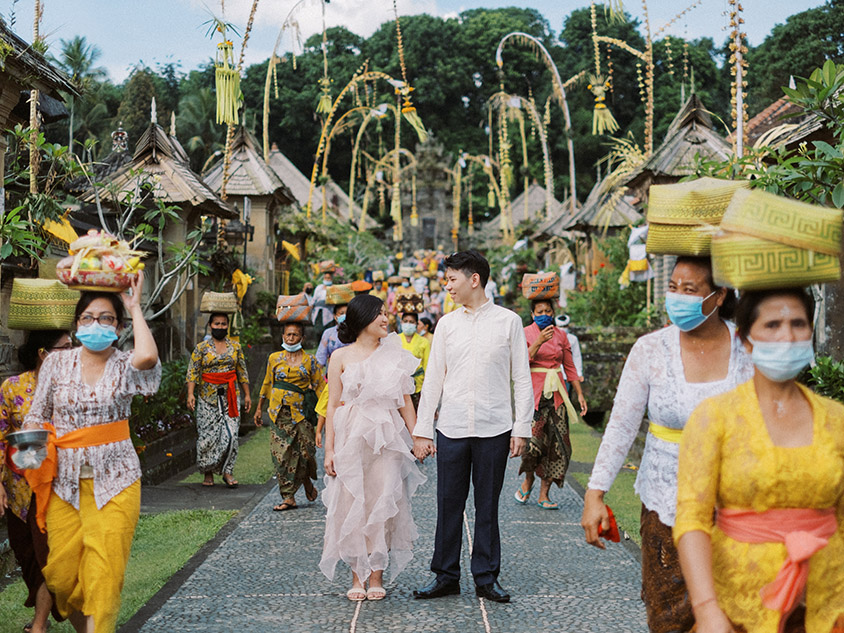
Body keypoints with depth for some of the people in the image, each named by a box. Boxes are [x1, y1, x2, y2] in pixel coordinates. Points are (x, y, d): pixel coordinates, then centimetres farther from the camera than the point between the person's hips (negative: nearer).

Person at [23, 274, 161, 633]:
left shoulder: (125, 367, -2)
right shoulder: (57, 363, 5)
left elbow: (148, 357, -27)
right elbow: (37, 415, 12)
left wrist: (135, 307, -13)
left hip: (113, 481, -2)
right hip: (64, 481, 2)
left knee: (104, 573, -8)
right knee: (61, 571, 6)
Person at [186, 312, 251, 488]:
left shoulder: (235, 346, 9)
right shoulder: (201, 348, 3)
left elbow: (242, 372, 13)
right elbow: (193, 371, -3)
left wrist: (247, 395, 9)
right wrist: (190, 394, -15)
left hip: (230, 397, 1)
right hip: (208, 397, -1)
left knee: (231, 434, -7)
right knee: (207, 436, -1)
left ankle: (227, 471, 1)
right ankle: (208, 473, 13)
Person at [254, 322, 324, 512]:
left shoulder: (310, 361, 3)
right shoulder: (274, 358, 10)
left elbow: (320, 387, 5)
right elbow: (267, 384, 19)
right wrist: (259, 408, 21)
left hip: (300, 412, -2)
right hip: (278, 412, 2)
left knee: (305, 452, -3)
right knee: (281, 454, -3)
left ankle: (307, 481, 30)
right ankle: (288, 498, 2)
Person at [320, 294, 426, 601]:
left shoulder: (394, 355, 10)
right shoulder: (341, 357, 4)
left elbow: (405, 402, 11)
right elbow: (333, 405, 3)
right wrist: (329, 449, -2)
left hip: (387, 438, 1)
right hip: (351, 437, -1)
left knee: (383, 503, 0)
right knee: (352, 504, 0)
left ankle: (377, 575, 9)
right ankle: (357, 576, 11)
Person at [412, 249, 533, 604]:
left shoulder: (508, 322, 1)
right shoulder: (447, 324, 7)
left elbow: (522, 379, 2)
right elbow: (433, 379, 9)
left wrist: (522, 429, -3)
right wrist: (422, 430, 6)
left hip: (494, 429, -2)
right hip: (451, 429, 2)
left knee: (487, 506, 6)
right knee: (448, 504, 5)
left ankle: (486, 578, 17)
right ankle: (445, 576, 17)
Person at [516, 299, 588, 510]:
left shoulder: (561, 335, 11)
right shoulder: (525, 334, -1)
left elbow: (570, 367, 15)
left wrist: (580, 394, 11)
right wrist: (538, 342, -23)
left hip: (556, 393, 4)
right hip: (534, 392, -4)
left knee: (556, 443, -1)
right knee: (533, 440, -15)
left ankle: (544, 495, 7)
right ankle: (528, 479, 15)